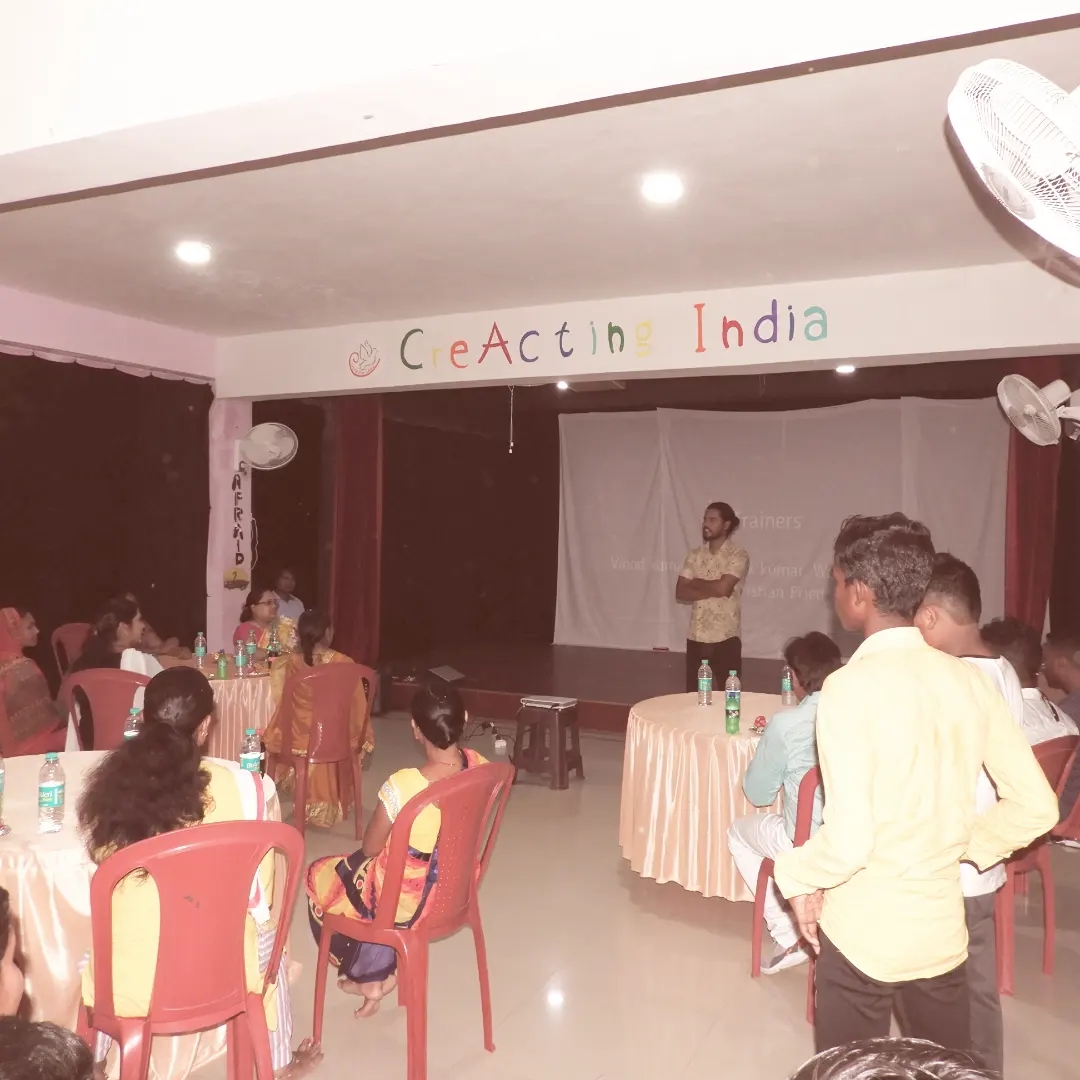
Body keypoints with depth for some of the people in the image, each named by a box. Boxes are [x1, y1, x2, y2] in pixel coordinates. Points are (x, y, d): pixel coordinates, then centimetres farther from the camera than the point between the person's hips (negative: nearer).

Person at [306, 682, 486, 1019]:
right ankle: (390, 970, 33)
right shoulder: (480, 767, -17)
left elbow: (370, 848, -15)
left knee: (320, 877, 25)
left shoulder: (402, 786, -34)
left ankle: (368, 977, 35)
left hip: (407, 902, -5)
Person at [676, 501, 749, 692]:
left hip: (726, 637, -4)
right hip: (696, 637, 5)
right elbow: (681, 592, 0)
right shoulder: (695, 555, 9)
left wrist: (696, 583, -3)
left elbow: (722, 587, -20)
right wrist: (712, 591, -13)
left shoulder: (738, 555, -6)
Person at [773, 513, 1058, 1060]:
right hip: (943, 924, 5)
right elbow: (1036, 807, 0)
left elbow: (848, 840, -25)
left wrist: (797, 875, -7)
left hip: (862, 931, -5)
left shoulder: (850, 686, -21)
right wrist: (964, 846, 12)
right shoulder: (967, 678, -4)